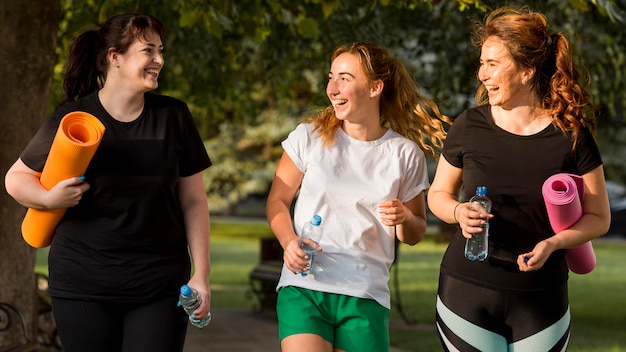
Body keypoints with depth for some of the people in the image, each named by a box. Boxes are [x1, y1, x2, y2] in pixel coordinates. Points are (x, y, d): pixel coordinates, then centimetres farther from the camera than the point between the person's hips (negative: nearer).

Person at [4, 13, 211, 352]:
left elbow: (193, 202, 7)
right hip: (84, 286, -1)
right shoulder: (72, 118, -3)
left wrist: (200, 276, 2)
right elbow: (16, 178, 7)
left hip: (160, 286, 1)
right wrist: (49, 198, -14)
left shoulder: (173, 116, 3)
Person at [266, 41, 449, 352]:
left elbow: (415, 235, 15)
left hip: (365, 295, 1)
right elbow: (277, 200, 8)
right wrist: (289, 242, -11)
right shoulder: (310, 137, 3)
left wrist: (405, 219, -8)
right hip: (303, 287, -1)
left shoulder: (405, 153, 5)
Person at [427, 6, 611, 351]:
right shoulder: (469, 126, -4)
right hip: (467, 294, 0)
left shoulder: (570, 135, -7)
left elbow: (598, 217, 0)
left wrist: (552, 243, -17)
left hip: (542, 299, 0)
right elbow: (438, 194, 10)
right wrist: (459, 212, -13)